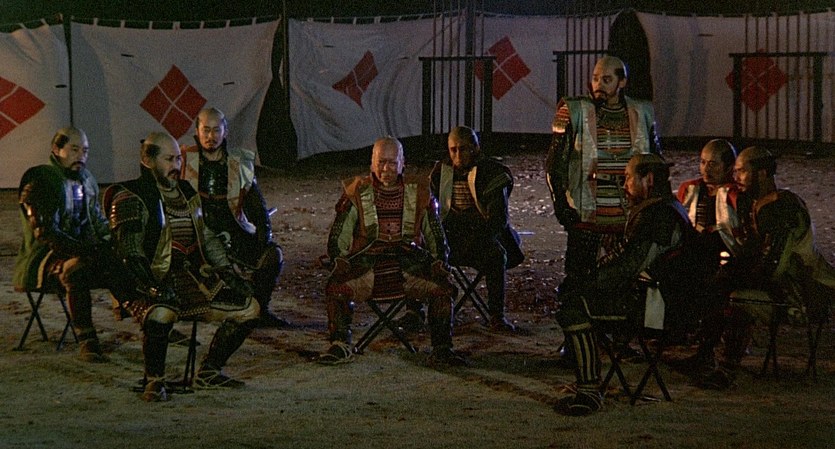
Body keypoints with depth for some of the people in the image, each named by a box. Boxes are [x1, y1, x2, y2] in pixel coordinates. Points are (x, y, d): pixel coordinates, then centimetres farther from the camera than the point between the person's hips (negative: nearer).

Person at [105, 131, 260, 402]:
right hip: (151, 284, -7)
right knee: (161, 315, -39)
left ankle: (209, 372, 11)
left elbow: (208, 238, 24)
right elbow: (130, 253, -14)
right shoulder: (130, 198, -4)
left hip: (194, 278, 7)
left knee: (248, 308, -3)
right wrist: (154, 288, -28)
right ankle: (154, 380, -14)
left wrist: (228, 274, 10)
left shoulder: (186, 193, 19)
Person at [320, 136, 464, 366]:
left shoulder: (419, 193, 13)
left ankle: (441, 350, -16)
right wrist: (340, 261, -12)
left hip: (410, 260, 1)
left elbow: (435, 235, 16)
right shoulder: (356, 193, 9)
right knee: (337, 286, -29)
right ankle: (340, 345, -11)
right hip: (367, 261, -1)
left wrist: (439, 261, -2)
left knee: (442, 287, -26)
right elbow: (338, 237, 7)